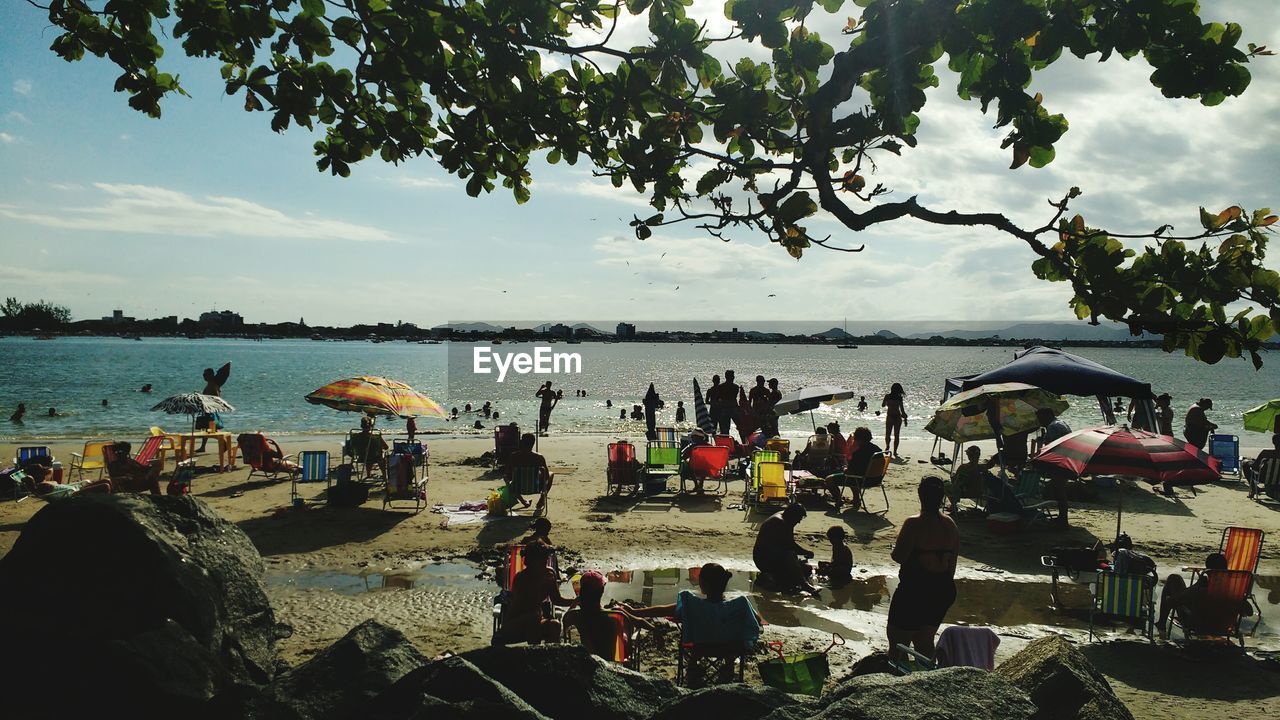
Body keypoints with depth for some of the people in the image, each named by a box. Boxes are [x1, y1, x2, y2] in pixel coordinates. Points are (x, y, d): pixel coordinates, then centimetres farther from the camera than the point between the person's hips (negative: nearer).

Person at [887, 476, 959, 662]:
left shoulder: (914, 524, -19)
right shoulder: (950, 525, 1)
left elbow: (899, 557, -20)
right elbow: (952, 562, 9)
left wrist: (895, 547, 2)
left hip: (914, 590, -7)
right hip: (942, 590, 7)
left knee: (897, 643, 7)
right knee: (925, 641, 20)